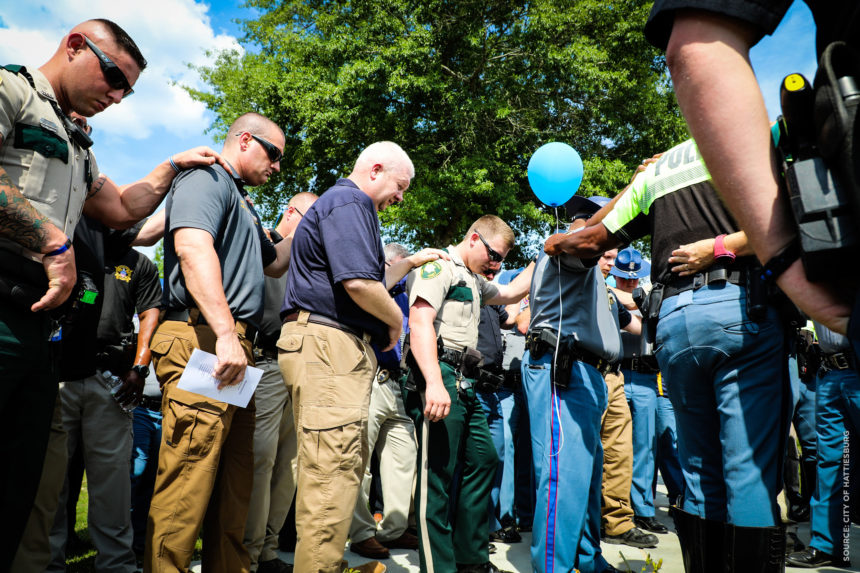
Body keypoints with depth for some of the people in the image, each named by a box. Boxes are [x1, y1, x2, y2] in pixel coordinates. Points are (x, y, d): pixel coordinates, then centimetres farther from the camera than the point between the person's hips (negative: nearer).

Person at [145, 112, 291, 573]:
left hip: (232, 347, 10)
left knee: (234, 479, 13)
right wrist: (226, 333, -28)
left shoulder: (241, 202, 28)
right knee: (189, 479, -9)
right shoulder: (206, 179, -1)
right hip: (202, 340, -10)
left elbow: (275, 263, 39)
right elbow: (192, 247, -20)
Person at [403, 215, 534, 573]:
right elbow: (420, 321, -17)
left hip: (464, 383, 10)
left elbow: (512, 292, 40)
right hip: (440, 375, -10)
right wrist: (434, 383, -28)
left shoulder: (475, 281, 26)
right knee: (438, 471, -7)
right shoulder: (439, 265, -4)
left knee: (483, 460, 13)